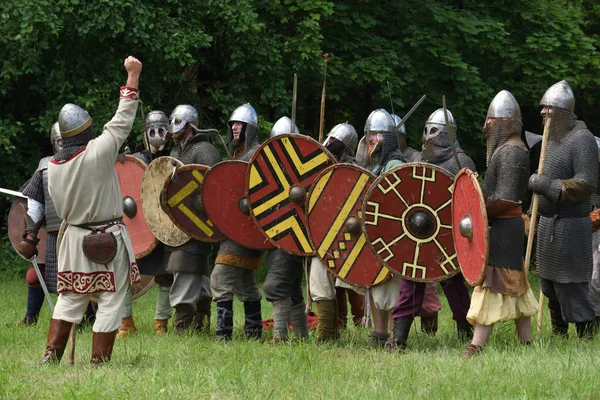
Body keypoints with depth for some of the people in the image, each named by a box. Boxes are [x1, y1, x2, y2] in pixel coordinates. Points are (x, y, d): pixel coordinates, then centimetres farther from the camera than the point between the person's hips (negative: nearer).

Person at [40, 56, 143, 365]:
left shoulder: (53, 165, -1)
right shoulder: (98, 153, -16)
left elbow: (60, 207, 8)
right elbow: (123, 120, -10)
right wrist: (133, 75, -3)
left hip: (74, 237, 5)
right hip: (109, 240, -5)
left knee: (69, 300, 14)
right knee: (110, 302, 3)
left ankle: (51, 355, 9)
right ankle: (99, 360, 3)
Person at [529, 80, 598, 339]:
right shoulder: (553, 138, 13)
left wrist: (548, 186, -26)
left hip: (569, 226, -9)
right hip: (548, 223, 9)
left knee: (571, 288, -8)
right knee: (550, 287, 16)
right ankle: (558, 336, 27)